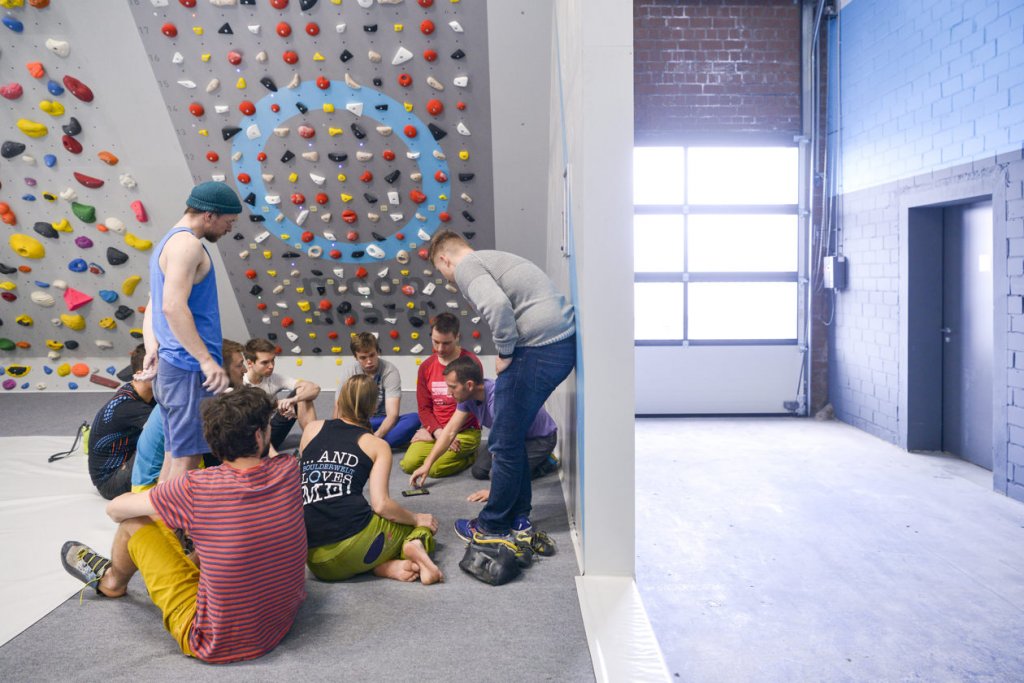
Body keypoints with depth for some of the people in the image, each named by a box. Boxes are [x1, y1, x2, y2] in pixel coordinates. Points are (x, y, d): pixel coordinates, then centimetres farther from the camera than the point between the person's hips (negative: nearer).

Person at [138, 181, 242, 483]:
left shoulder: (168, 243, 20)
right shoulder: (187, 244, -13)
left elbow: (154, 306, 19)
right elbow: (173, 307, -24)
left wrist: (152, 349, 7)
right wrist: (207, 361, -24)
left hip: (170, 366, 10)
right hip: (189, 370, -10)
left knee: (176, 454, 16)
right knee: (187, 457, -5)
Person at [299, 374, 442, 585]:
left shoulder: (313, 429, 14)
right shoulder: (378, 445, 6)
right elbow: (380, 505, -6)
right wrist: (417, 519, 11)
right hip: (355, 540, -3)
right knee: (424, 524, 26)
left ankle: (386, 566, 0)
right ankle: (414, 546, -8)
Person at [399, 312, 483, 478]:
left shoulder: (470, 362, -9)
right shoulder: (426, 367, 7)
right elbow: (424, 408, 5)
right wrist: (438, 433, -13)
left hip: (465, 431, -5)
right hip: (435, 431, 5)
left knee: (436, 467, -25)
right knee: (408, 464, -17)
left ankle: (469, 456, 4)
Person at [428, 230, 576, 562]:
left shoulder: (466, 266, -4)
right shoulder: (491, 259, 26)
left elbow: (497, 305, -23)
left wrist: (505, 354, -9)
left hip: (539, 348, -10)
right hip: (565, 343, 10)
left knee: (505, 443, 4)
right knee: (513, 435, 19)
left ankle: (493, 527, 19)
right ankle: (518, 521, 29)